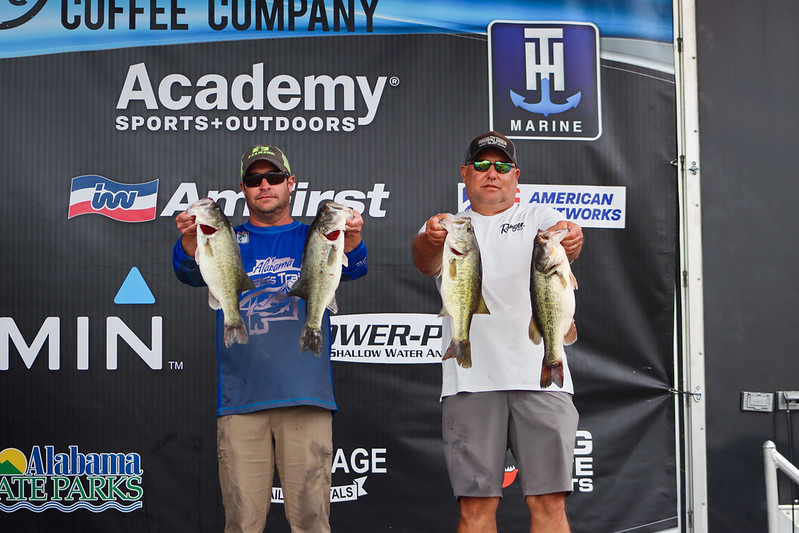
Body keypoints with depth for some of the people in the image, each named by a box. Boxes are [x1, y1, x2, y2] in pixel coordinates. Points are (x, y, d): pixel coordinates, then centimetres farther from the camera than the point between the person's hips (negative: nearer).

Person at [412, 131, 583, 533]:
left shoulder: (539, 218, 14)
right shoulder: (448, 226, 16)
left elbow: (562, 244, -9)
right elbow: (425, 263, -7)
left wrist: (567, 240, -34)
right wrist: (431, 241, -31)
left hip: (540, 377, 0)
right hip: (471, 379, 1)